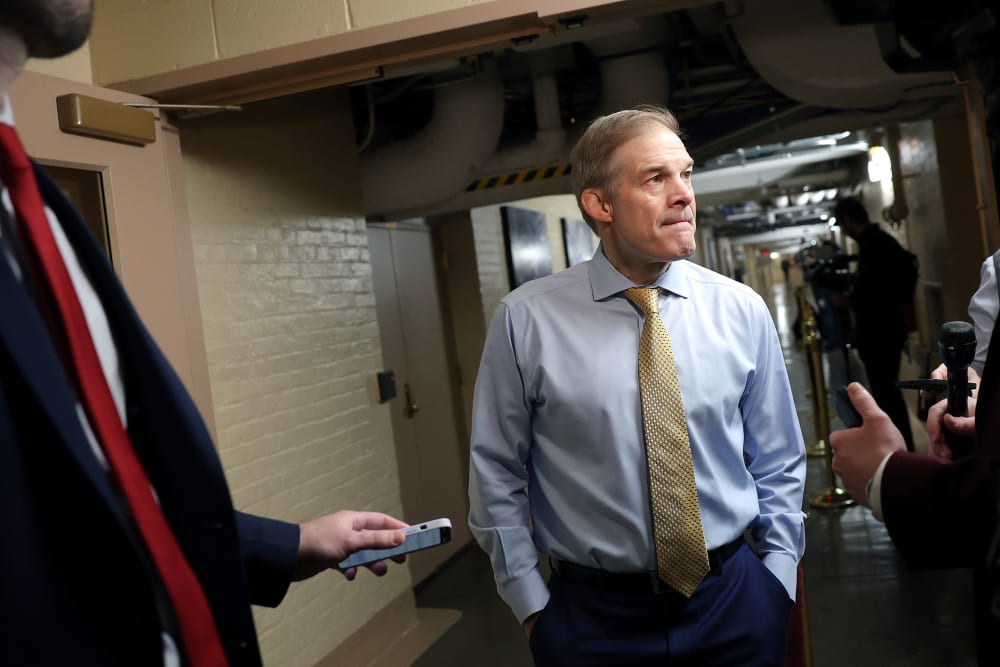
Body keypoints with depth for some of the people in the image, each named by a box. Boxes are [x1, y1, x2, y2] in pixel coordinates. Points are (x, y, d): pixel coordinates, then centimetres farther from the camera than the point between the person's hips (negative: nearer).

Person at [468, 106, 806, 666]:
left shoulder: (742, 310, -3)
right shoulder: (526, 320, -10)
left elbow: (777, 463, 5)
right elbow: (497, 473, -3)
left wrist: (777, 583, 2)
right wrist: (531, 603, -2)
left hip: (735, 603, 2)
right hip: (591, 617, -1)